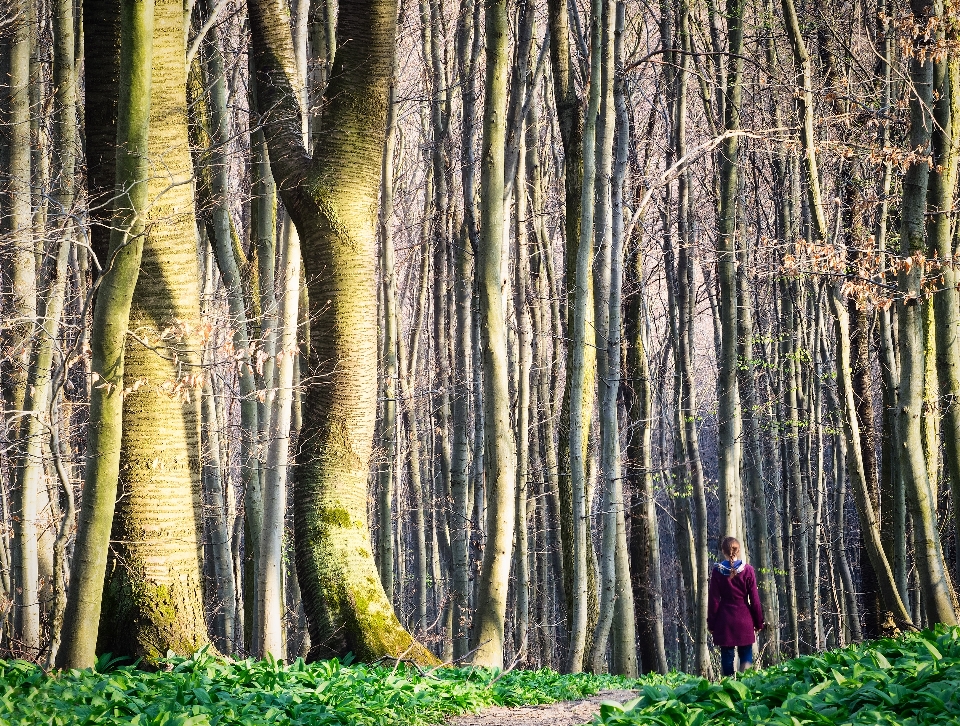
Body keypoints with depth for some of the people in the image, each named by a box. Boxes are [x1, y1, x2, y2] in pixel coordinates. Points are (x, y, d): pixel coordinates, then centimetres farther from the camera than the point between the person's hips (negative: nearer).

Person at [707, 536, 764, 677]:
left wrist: (711, 623, 6)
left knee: (727, 656, 7)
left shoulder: (718, 571, -4)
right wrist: (759, 622, 7)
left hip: (724, 621, 0)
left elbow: (713, 600, -1)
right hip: (744, 620, 0)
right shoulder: (747, 570, -4)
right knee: (746, 656, 5)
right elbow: (755, 599, -1)